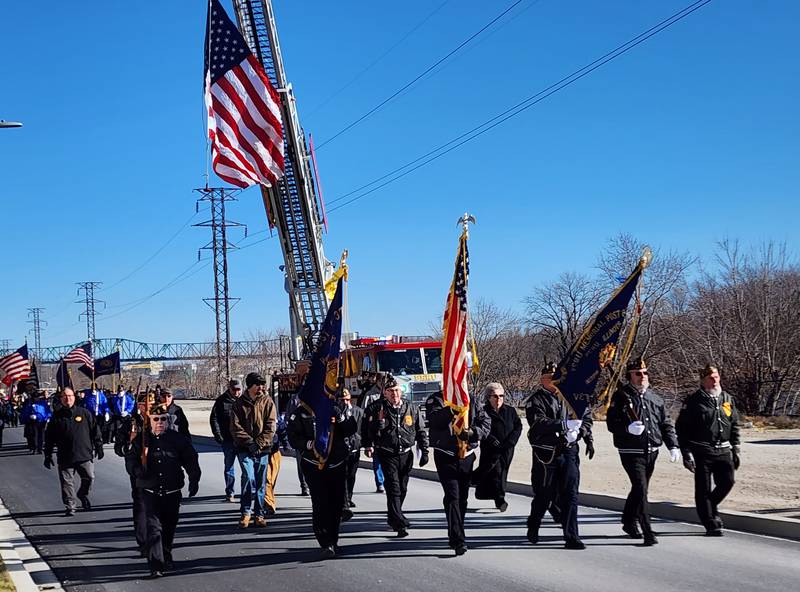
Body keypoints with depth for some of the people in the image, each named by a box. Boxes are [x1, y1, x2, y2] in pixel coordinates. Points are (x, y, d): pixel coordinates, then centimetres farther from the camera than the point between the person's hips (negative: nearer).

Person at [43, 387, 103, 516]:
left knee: (89, 477, 1)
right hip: (65, 457, 0)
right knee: (67, 482, 0)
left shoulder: (84, 413, 5)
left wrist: (98, 446, 6)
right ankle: (70, 507, 10)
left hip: (85, 454, 0)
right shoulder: (57, 417, 5)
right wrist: (48, 456, 4)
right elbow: (49, 438, 8)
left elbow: (95, 431, 9)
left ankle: (83, 494, 30)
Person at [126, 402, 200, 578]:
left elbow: (191, 460, 5)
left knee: (169, 527, 15)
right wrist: (137, 470, -18)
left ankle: (167, 557, 37)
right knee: (153, 527, -11)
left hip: (172, 491, 2)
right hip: (150, 492, -1)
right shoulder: (142, 440, 1)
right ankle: (156, 565, -12)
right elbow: (130, 459, 3)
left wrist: (194, 481, -2)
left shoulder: (177, 439, 0)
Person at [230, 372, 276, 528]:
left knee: (261, 482, 5)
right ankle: (246, 512, -2)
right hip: (244, 449, -1)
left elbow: (271, 426, -1)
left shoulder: (267, 401, 4)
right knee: (249, 478, -15)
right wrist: (249, 442, -12)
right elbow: (235, 427, -1)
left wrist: (260, 443, -10)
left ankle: (259, 514, 16)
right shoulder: (239, 403, 3)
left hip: (263, 449, 1)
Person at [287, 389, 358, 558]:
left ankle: (332, 541, 22)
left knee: (337, 504, 7)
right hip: (313, 463, -3)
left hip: (337, 463, 3)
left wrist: (341, 417, -18)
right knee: (320, 504, -13)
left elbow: (352, 430, -1)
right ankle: (326, 544, -12)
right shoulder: (303, 411, -1)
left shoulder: (341, 407, 6)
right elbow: (293, 438, -1)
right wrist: (310, 444, -19)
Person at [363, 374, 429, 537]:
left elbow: (421, 431, 11)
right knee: (393, 487, -14)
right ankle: (400, 523, -18)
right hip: (387, 454, -4)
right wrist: (368, 446, -18)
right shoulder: (376, 408, -4)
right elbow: (368, 430, -1)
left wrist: (424, 451, 6)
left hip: (406, 454, 4)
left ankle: (393, 517, 30)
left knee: (402, 488, 11)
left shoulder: (411, 408, 5)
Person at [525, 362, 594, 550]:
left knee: (570, 495, -1)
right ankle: (533, 529, 33)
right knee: (544, 496, 8)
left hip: (569, 452, 3)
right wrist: (565, 424, -27)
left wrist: (587, 438, 11)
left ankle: (571, 537, 2)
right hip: (546, 454, -3)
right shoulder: (536, 401, -5)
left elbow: (586, 415, 23)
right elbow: (539, 423, -21)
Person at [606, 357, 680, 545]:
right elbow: (611, 423, -8)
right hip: (631, 452, -6)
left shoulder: (655, 397, 10)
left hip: (651, 452, 6)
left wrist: (673, 446, 5)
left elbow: (666, 423, 14)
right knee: (641, 489, -15)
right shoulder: (621, 396, -6)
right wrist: (628, 428, -26)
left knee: (639, 489, 18)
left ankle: (629, 522, 39)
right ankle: (648, 533, -14)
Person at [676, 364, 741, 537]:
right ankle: (711, 524, 9)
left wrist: (736, 449, 14)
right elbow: (681, 428, -4)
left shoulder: (727, 399, 13)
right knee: (703, 489, -2)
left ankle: (710, 508, 28)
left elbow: (734, 425, 20)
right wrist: (686, 453, -9)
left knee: (727, 482, 0)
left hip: (723, 451, 5)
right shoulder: (693, 401, -4)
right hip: (701, 452, -4)